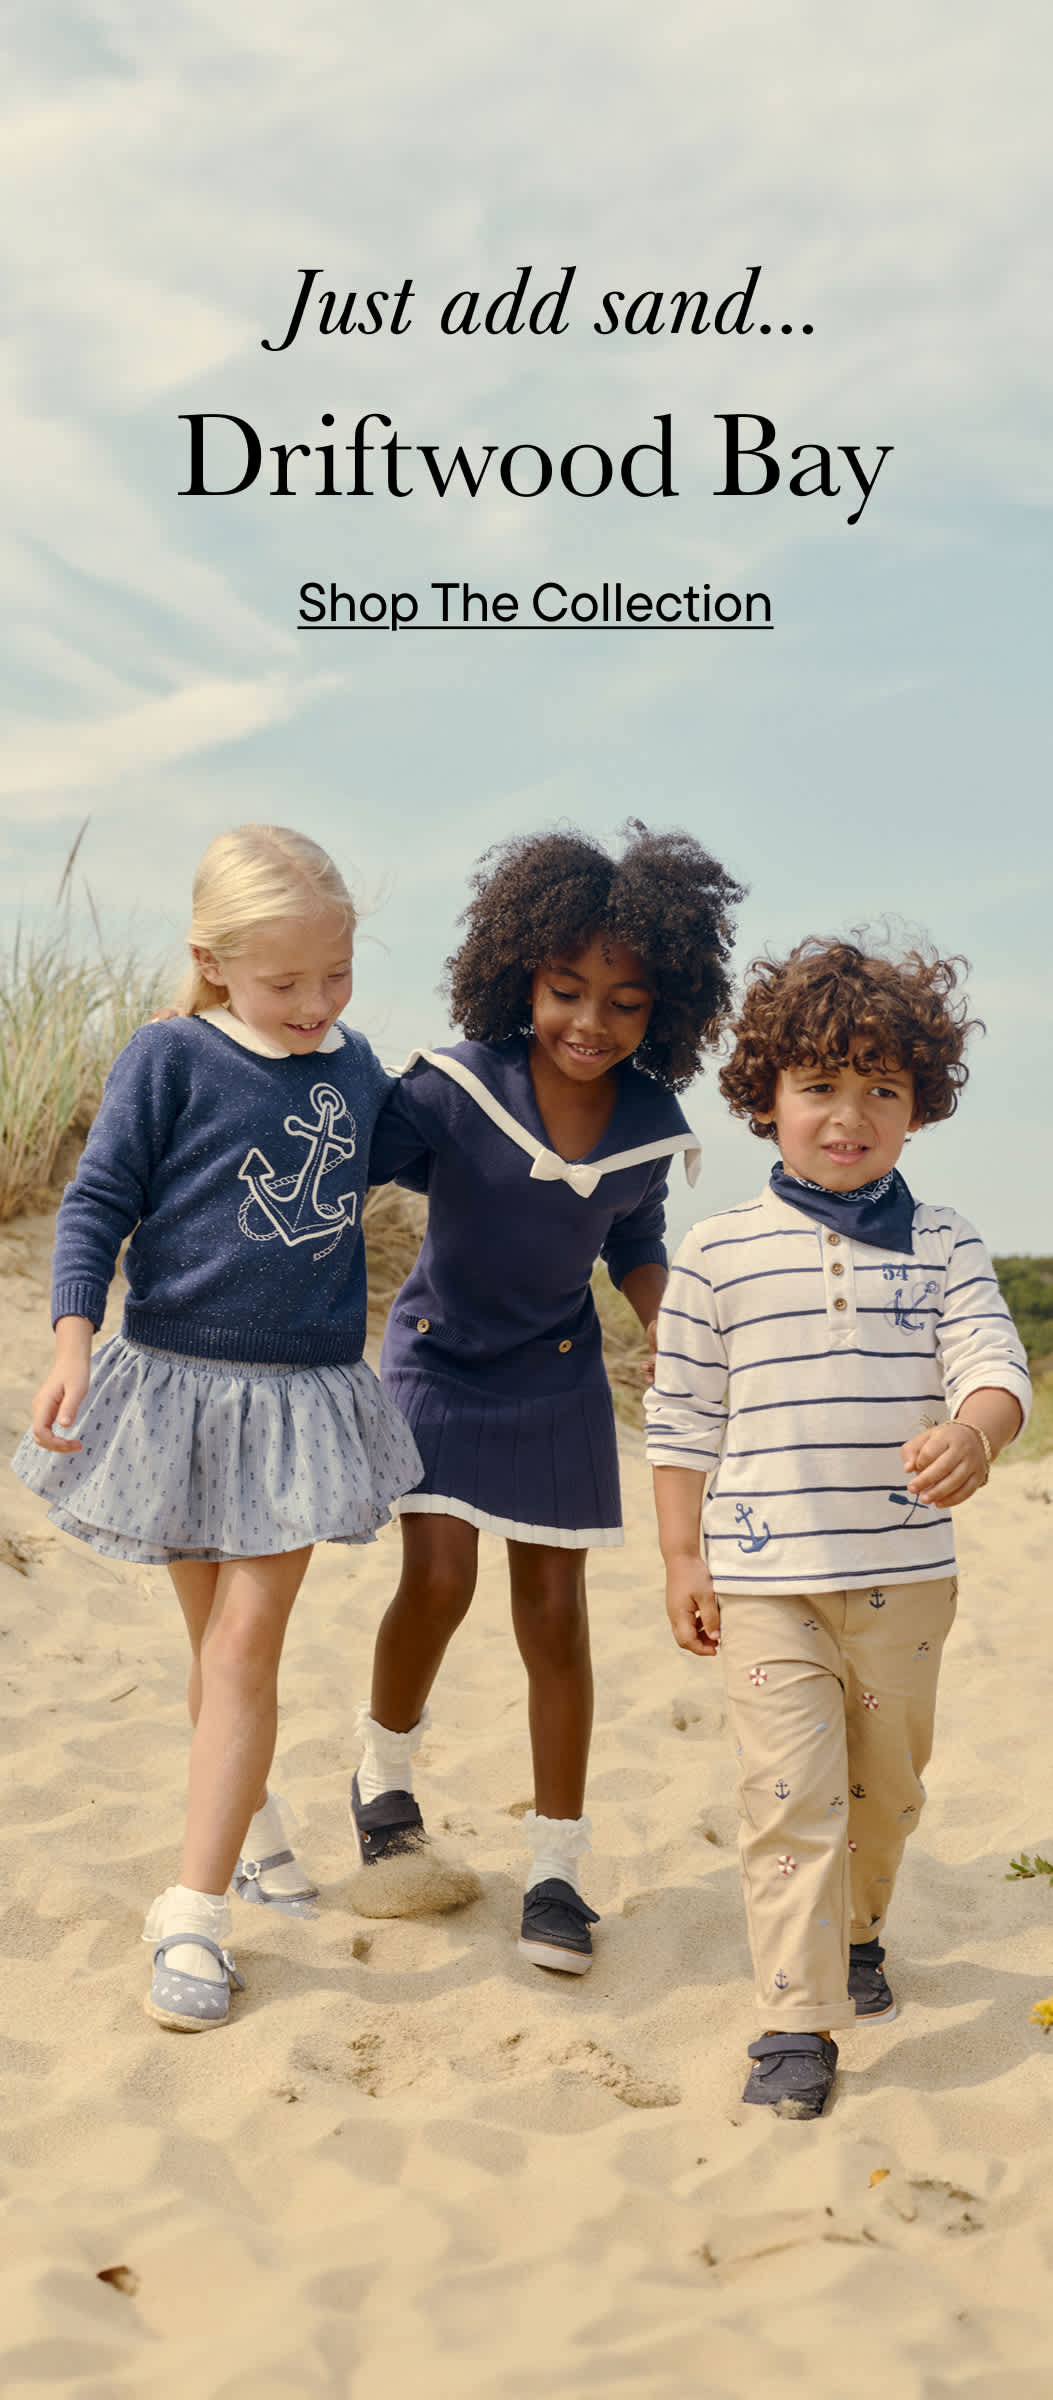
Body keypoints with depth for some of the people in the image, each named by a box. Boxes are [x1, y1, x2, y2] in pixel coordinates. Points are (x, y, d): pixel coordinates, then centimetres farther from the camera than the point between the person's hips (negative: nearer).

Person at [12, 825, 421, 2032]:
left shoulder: (358, 1065, 4)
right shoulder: (169, 1060, -10)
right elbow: (97, 1201, -9)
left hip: (305, 1394, 2)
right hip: (177, 1381, -2)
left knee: (244, 1646, -3)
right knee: (215, 1639, 13)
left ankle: (195, 1910, 1)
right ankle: (245, 1815, 38)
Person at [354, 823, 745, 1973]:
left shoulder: (653, 1129, -11)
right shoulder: (453, 1090, -22)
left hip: (557, 1377, 2)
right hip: (439, 1357, -2)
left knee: (555, 1613, 3)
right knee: (438, 1579, -13)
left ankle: (555, 1870, 15)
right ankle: (384, 1770, 19)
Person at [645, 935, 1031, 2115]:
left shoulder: (940, 1244, 2)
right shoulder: (718, 1253, -2)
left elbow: (993, 1359, -7)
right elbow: (682, 1417, 2)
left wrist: (973, 1431, -31)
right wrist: (681, 1556, 1)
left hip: (904, 1574, 3)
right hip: (767, 1578, -2)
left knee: (887, 1781, 18)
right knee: (789, 1791, -7)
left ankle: (856, 1934, 43)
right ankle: (796, 2018, 1)